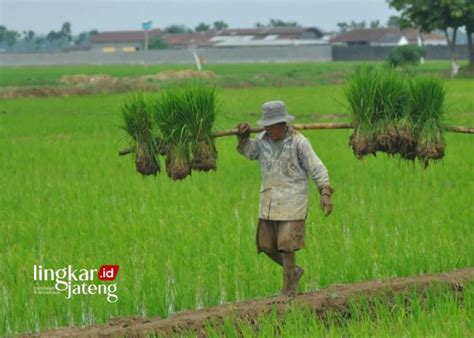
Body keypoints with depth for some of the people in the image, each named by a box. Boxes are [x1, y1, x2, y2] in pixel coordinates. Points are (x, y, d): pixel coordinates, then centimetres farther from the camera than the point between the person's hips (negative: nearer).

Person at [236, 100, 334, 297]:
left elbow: (317, 169, -11)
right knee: (266, 244, 9)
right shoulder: (263, 140, 5)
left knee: (286, 247, -6)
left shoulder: (298, 142, -11)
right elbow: (248, 152, 22)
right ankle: (293, 271, 32)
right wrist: (243, 136, 2)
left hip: (291, 204, -6)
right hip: (269, 203, 6)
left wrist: (325, 193, -22)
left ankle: (288, 291, 4)